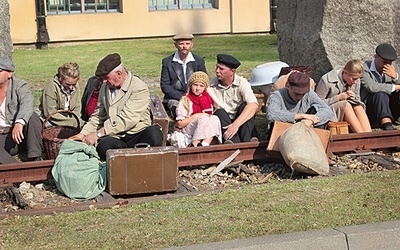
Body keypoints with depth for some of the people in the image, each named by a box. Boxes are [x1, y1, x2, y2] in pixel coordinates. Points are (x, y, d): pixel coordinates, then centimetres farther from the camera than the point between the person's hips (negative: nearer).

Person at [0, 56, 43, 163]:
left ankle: (35, 159, -27)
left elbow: (27, 104, -28)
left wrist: (19, 123, -48)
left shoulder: (20, 86, -6)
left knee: (32, 117, -31)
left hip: (21, 135, -1)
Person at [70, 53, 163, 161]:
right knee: (104, 145, -34)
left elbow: (127, 119, -17)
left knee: (153, 133, -37)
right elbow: (98, 116, 25)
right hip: (115, 137, 3)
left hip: (137, 134, -3)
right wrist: (83, 134, 9)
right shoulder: (105, 87, 17)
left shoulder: (139, 88, -7)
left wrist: (99, 134, -18)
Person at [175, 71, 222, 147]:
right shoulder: (185, 100, 1)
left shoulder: (208, 98, 14)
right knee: (203, 118, -31)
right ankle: (194, 145, -33)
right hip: (189, 131, -4)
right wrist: (195, 116, -13)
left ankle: (205, 144, -40)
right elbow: (180, 124, -3)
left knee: (215, 118, -26)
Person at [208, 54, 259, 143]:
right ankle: (235, 143, -49)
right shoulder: (210, 85, 0)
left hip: (242, 123, -1)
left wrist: (236, 124, -36)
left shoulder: (242, 83, -8)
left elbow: (254, 105, -25)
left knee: (244, 106, -25)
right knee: (220, 112, -27)